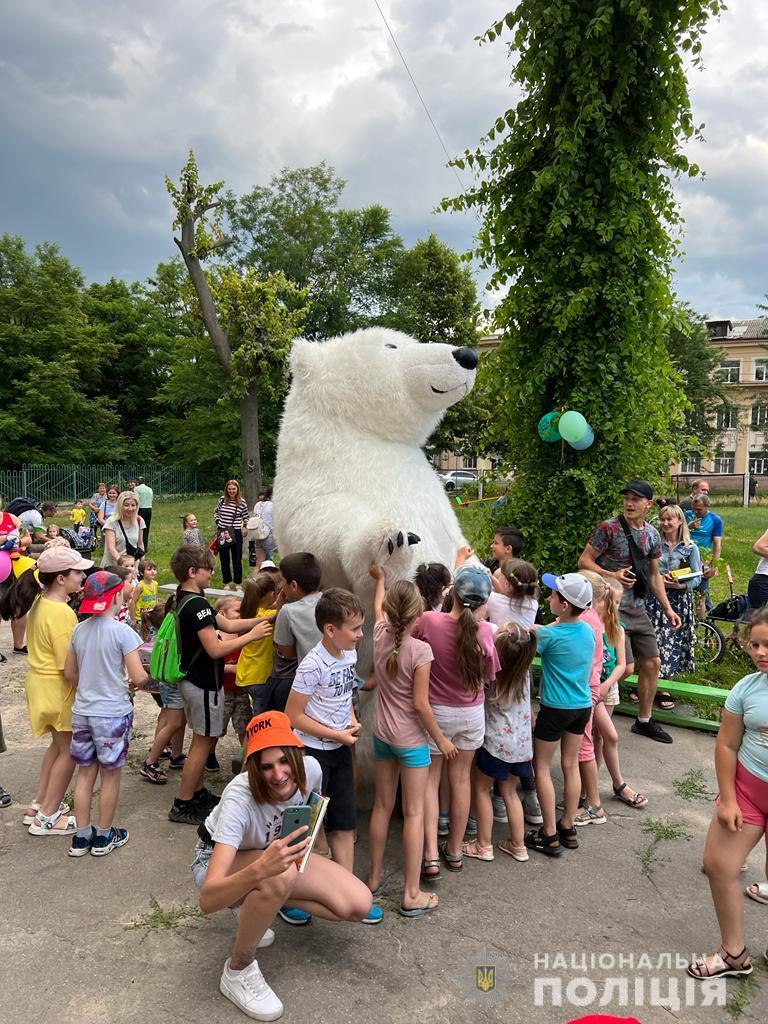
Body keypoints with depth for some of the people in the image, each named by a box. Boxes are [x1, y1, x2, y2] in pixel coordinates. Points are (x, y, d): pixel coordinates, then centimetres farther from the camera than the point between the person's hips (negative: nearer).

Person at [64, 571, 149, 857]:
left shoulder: (80, 630, 1)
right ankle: (104, 837, 23)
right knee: (110, 774, 10)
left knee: (85, 772, 16)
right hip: (113, 713, -5)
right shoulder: (122, 631, -16)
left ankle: (81, 837, 25)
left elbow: (69, 673, 10)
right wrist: (142, 681, 4)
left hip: (82, 712, 5)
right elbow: (139, 677, -18)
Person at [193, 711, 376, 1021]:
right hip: (218, 860, -5)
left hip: (275, 851, 5)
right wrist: (260, 870, -61)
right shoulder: (239, 798, -38)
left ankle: (254, 904, 6)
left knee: (359, 906, -13)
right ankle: (237, 972, -12)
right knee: (280, 878, -40)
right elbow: (207, 901, -44)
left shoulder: (310, 768, -25)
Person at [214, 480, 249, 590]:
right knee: (224, 559, 10)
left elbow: (245, 517, 7)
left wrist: (245, 527, -5)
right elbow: (216, 511, 17)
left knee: (237, 559, 6)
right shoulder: (222, 499, 1)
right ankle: (227, 582, 22)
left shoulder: (242, 502, -5)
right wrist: (217, 522, 4)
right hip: (222, 533, 2)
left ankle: (237, 582, 18)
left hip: (236, 533, -2)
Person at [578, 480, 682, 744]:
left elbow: (654, 575, 15)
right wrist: (612, 575, -24)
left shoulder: (652, 534, 7)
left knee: (652, 663, 11)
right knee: (625, 668, -12)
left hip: (638, 608, 7)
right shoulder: (609, 528, -12)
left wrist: (668, 608, 11)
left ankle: (644, 721, 27)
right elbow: (584, 561, -10)